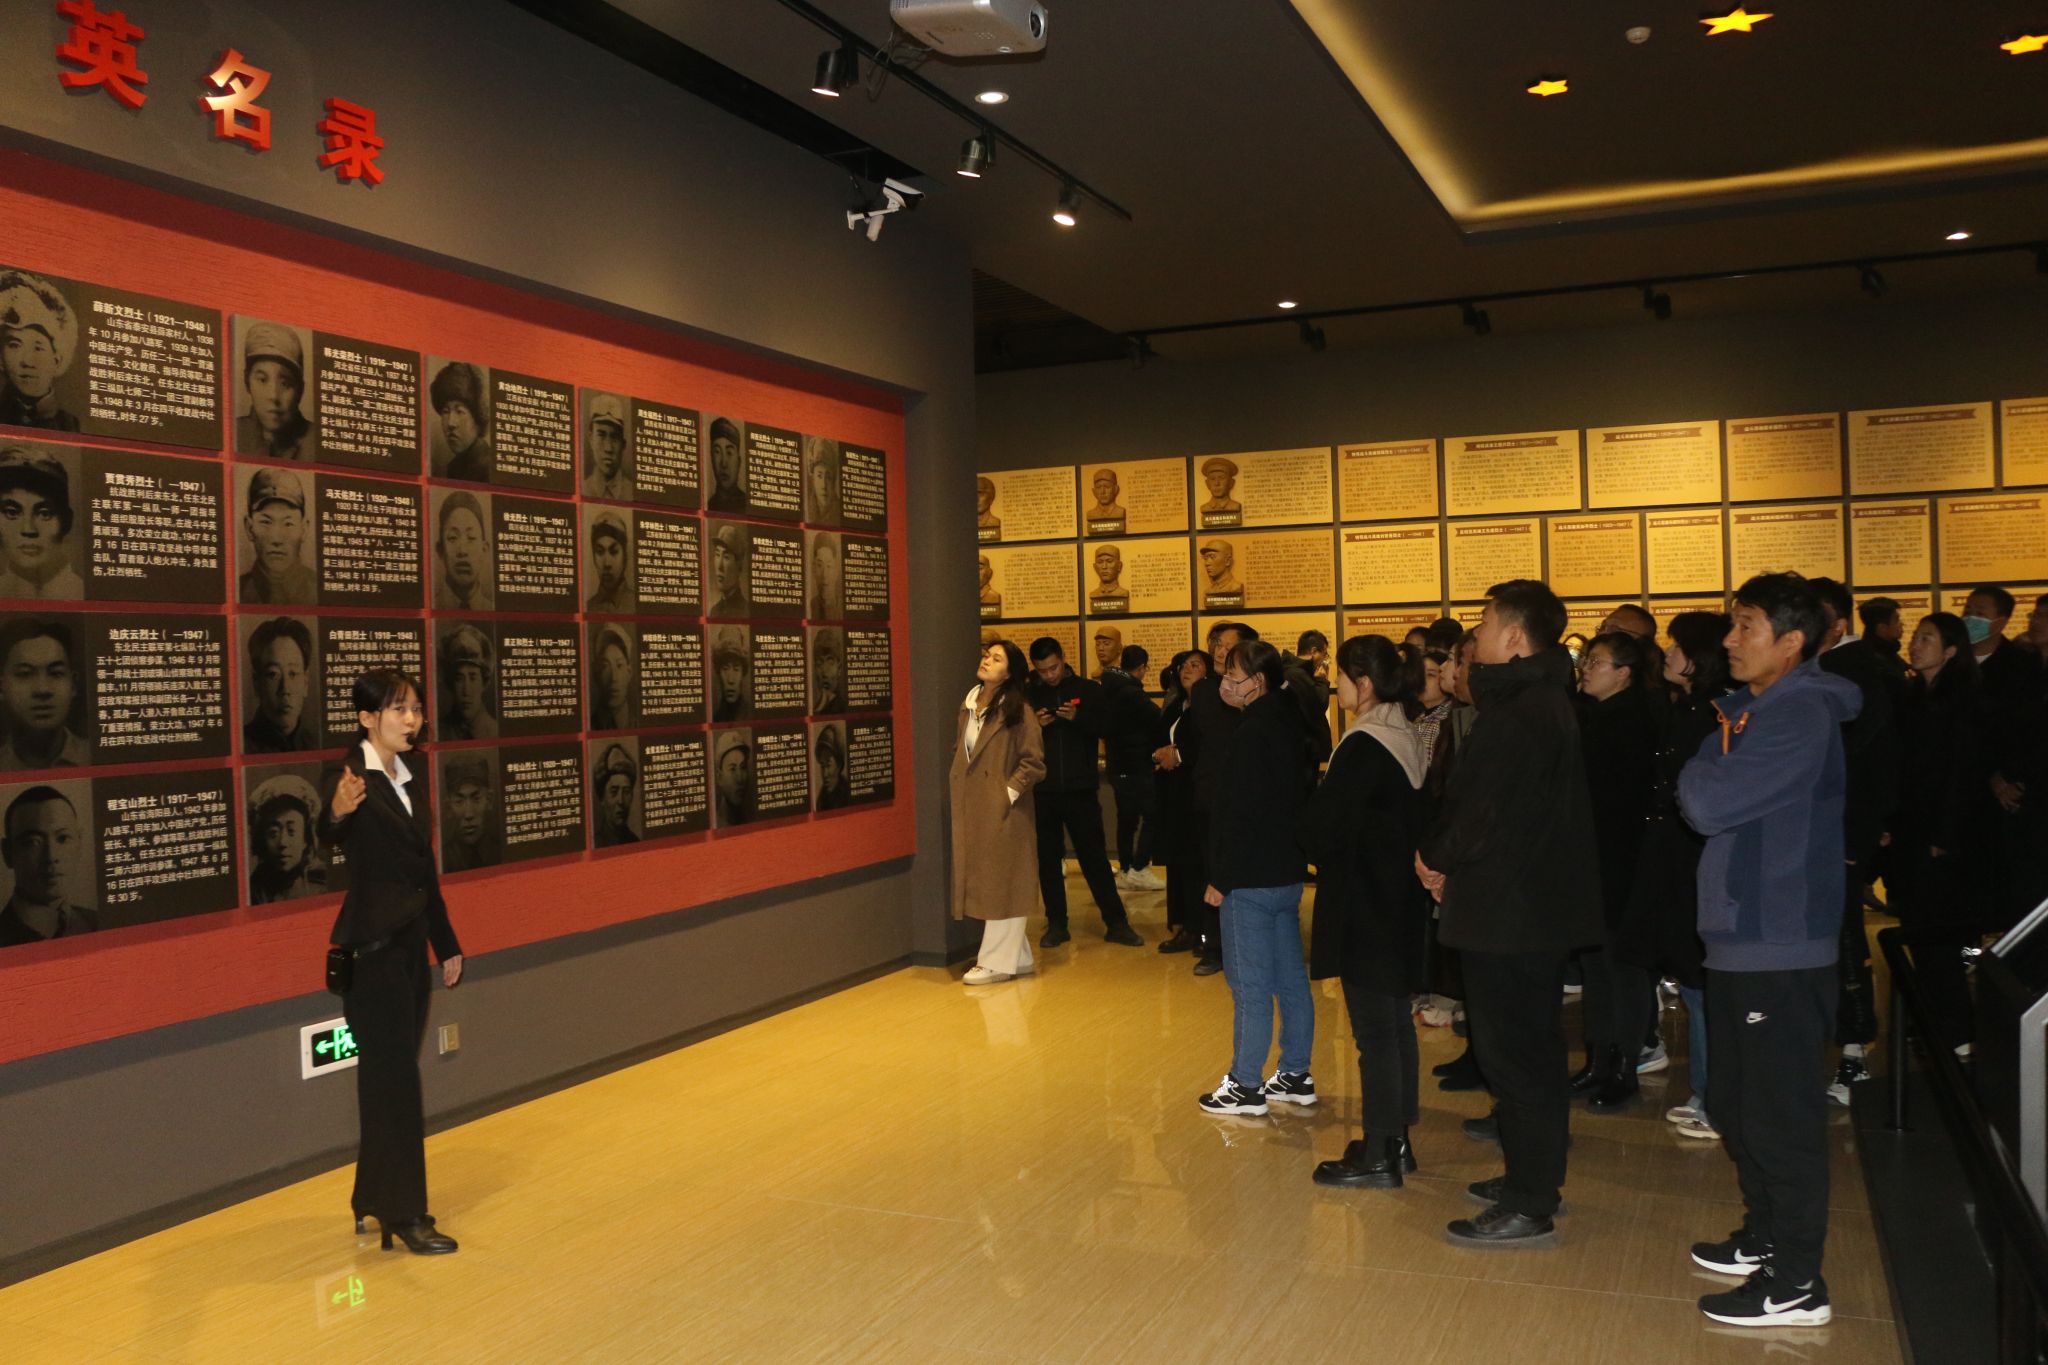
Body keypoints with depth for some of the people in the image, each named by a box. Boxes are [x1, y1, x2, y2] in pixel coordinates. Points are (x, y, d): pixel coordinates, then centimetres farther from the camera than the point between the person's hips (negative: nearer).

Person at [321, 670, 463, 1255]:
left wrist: (446, 944, 21)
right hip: (372, 949, -8)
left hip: (410, 945, 8)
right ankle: (404, 1214, 4)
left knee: (391, 1075, 14)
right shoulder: (355, 779, -13)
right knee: (395, 1077, -4)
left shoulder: (405, 780, 11)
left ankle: (374, 1199, 25)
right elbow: (332, 840, -36)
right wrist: (336, 812, -59)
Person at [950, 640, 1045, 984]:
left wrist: (1010, 793, -13)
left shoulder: (1018, 711, -9)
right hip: (970, 811, 8)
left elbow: (1033, 762, -10)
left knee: (1001, 885, 0)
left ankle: (998, 962, 8)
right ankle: (1018, 957, 24)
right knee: (981, 883, 12)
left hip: (1000, 812, -7)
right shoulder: (968, 705, 10)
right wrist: (954, 794, 10)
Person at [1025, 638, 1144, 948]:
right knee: (1048, 858, 6)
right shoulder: (1026, 693, 5)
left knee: (1095, 856, 2)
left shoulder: (1088, 690, 3)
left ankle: (1116, 922, 9)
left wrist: (1078, 717, -18)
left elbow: (1108, 729, -2)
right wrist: (1034, 725, -16)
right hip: (1041, 791, 1)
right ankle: (1056, 924, 17)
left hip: (1080, 788, -1)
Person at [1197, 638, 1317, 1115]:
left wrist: (1221, 878, -15)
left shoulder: (1251, 733, -18)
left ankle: (1246, 1086, 6)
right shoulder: (1289, 725, 10)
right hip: (1288, 873, 10)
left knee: (1249, 985, -1)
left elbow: (1241, 812, -21)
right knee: (1291, 978, 14)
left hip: (1252, 878, -9)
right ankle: (1295, 1076, 23)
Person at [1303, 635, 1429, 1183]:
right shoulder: (1407, 737, 7)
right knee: (1395, 1021, 16)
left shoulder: (1363, 746, -20)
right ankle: (1396, 1141, 26)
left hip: (1364, 904, -9)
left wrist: (1321, 851, 2)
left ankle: (1378, 1156, 6)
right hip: (1400, 899, 9)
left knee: (1374, 1030, -2)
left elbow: (1323, 828, -19)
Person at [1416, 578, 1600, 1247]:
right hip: (1540, 903, 11)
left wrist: (1435, 855, -6)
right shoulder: (1545, 701, 13)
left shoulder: (1518, 713, -21)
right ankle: (1532, 1179, 31)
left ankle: (1528, 1207, 6)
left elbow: (1487, 814, -24)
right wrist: (1445, 855, 3)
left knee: (1516, 1054, -2)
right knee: (1532, 1050, 18)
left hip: (1510, 909, -11)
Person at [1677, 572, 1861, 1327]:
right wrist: (1710, 772, -3)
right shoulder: (1757, 711, 13)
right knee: (1737, 1103, 19)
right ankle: (1764, 1236, 34)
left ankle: (1796, 1282, 9)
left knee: (1781, 1115, -1)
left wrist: (1706, 763, -6)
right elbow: (1701, 800, 15)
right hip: (1742, 936, 10)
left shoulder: (1799, 714, -17)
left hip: (1780, 946, -10)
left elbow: (1708, 803, -24)